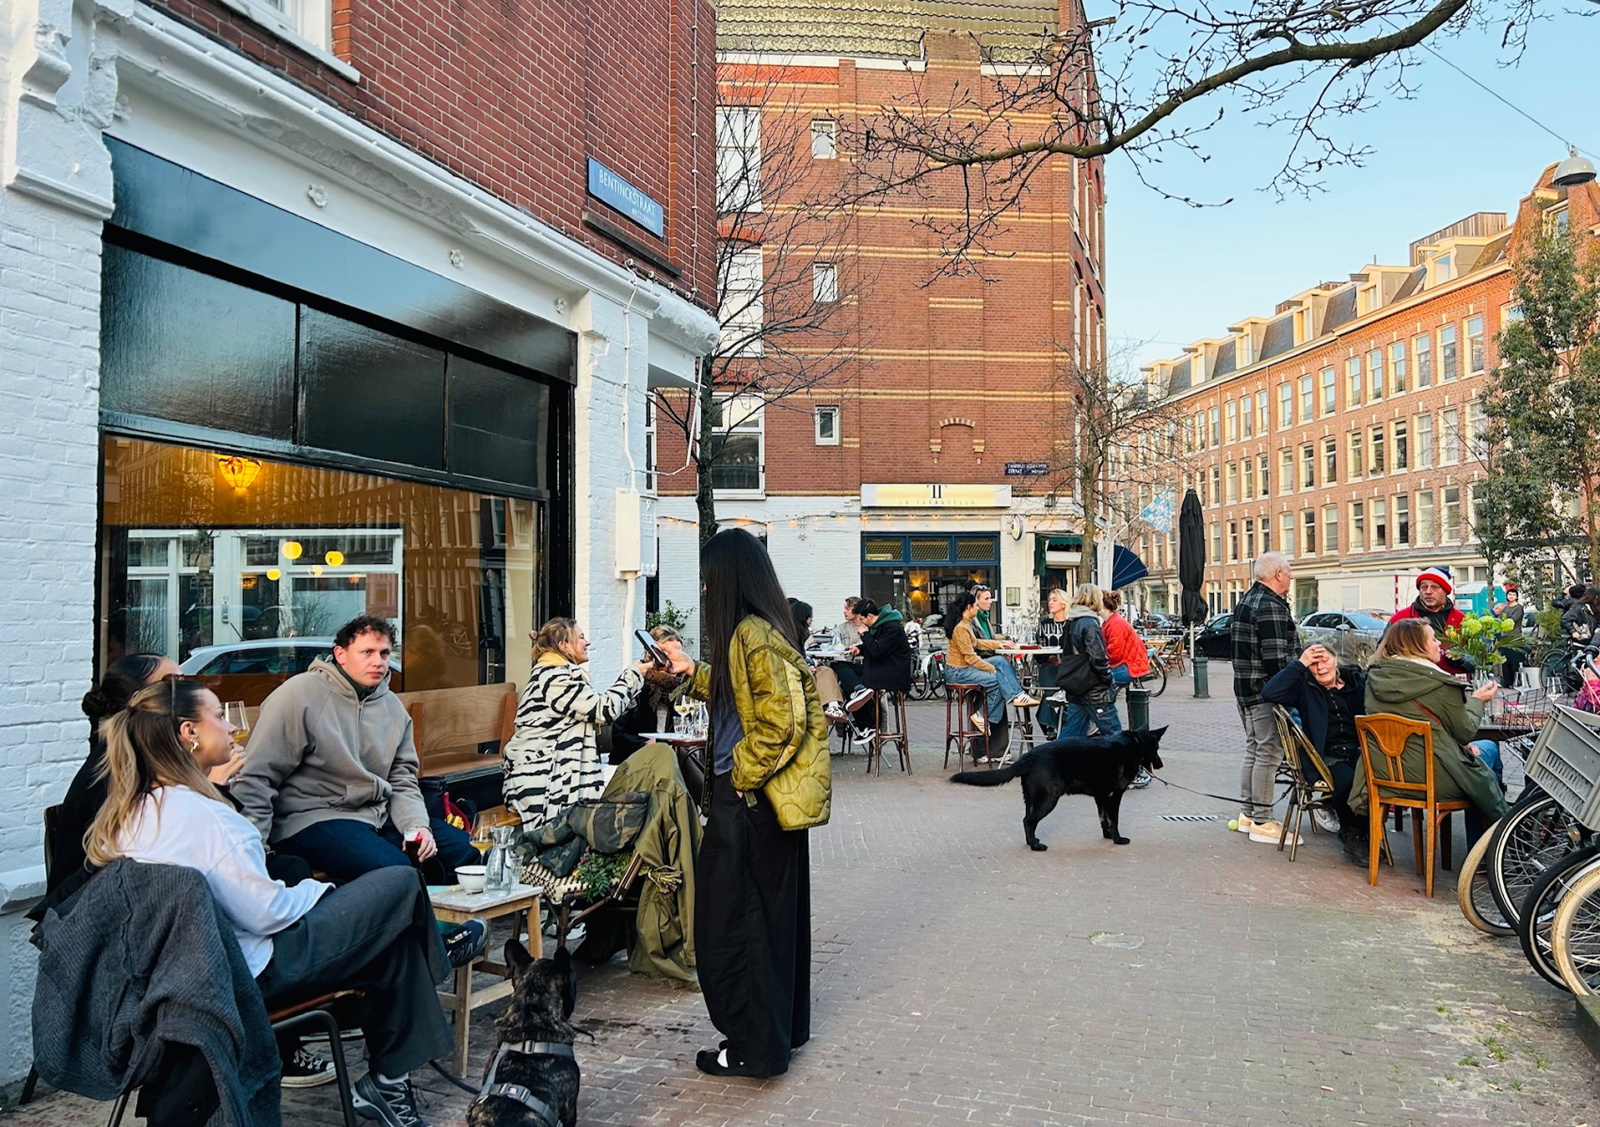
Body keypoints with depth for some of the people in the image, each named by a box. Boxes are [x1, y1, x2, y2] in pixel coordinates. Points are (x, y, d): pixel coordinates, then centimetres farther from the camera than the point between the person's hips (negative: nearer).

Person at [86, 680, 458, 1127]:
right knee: (403, 885, -1)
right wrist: (317, 889, -5)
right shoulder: (199, 814, -24)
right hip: (255, 971, -9)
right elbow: (266, 913, -21)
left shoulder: (130, 811, 4)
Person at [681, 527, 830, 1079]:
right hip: (770, 797, 10)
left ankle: (754, 1046, 14)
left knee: (730, 921, 2)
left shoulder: (753, 634, -20)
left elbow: (782, 720, -26)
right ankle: (784, 1026, 33)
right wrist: (689, 672, 25)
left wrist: (742, 773, -16)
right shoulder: (763, 628, 10)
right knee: (774, 914, 19)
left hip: (749, 801, -10)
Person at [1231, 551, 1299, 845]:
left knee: (1253, 751, 16)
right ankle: (1262, 823, -3)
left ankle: (1248, 815, 23)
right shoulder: (1271, 606, -17)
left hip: (1245, 689, 10)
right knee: (1268, 754, -6)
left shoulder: (1246, 602, 15)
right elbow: (1276, 658, -22)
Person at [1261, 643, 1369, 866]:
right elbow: (1269, 693, -10)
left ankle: (1366, 831, -2)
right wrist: (1300, 665, -9)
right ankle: (1350, 833, -3)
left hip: (1361, 752, 2)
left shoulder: (1358, 681, 14)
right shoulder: (1305, 688, 8)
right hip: (1328, 757, -2)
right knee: (1346, 780, -34)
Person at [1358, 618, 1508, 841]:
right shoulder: (1440, 683, -16)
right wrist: (1477, 700, 13)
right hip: (1434, 778, -7)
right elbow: (1465, 732, -3)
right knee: (1488, 750, 22)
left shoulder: (1375, 679, 3)